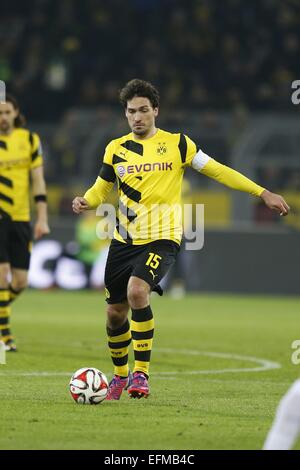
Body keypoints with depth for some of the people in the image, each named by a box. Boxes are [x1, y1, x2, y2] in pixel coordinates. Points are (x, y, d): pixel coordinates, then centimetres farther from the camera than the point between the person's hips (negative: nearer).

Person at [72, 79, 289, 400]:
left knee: (137, 291, -28)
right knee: (115, 312, 7)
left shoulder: (176, 144, 0)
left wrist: (263, 193, 2)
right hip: (124, 241, 4)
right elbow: (102, 188, 16)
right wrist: (86, 202, -7)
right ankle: (120, 376, 31)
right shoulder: (116, 149, 7)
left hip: (161, 239, -4)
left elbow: (216, 170, 4)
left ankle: (141, 374, -20)